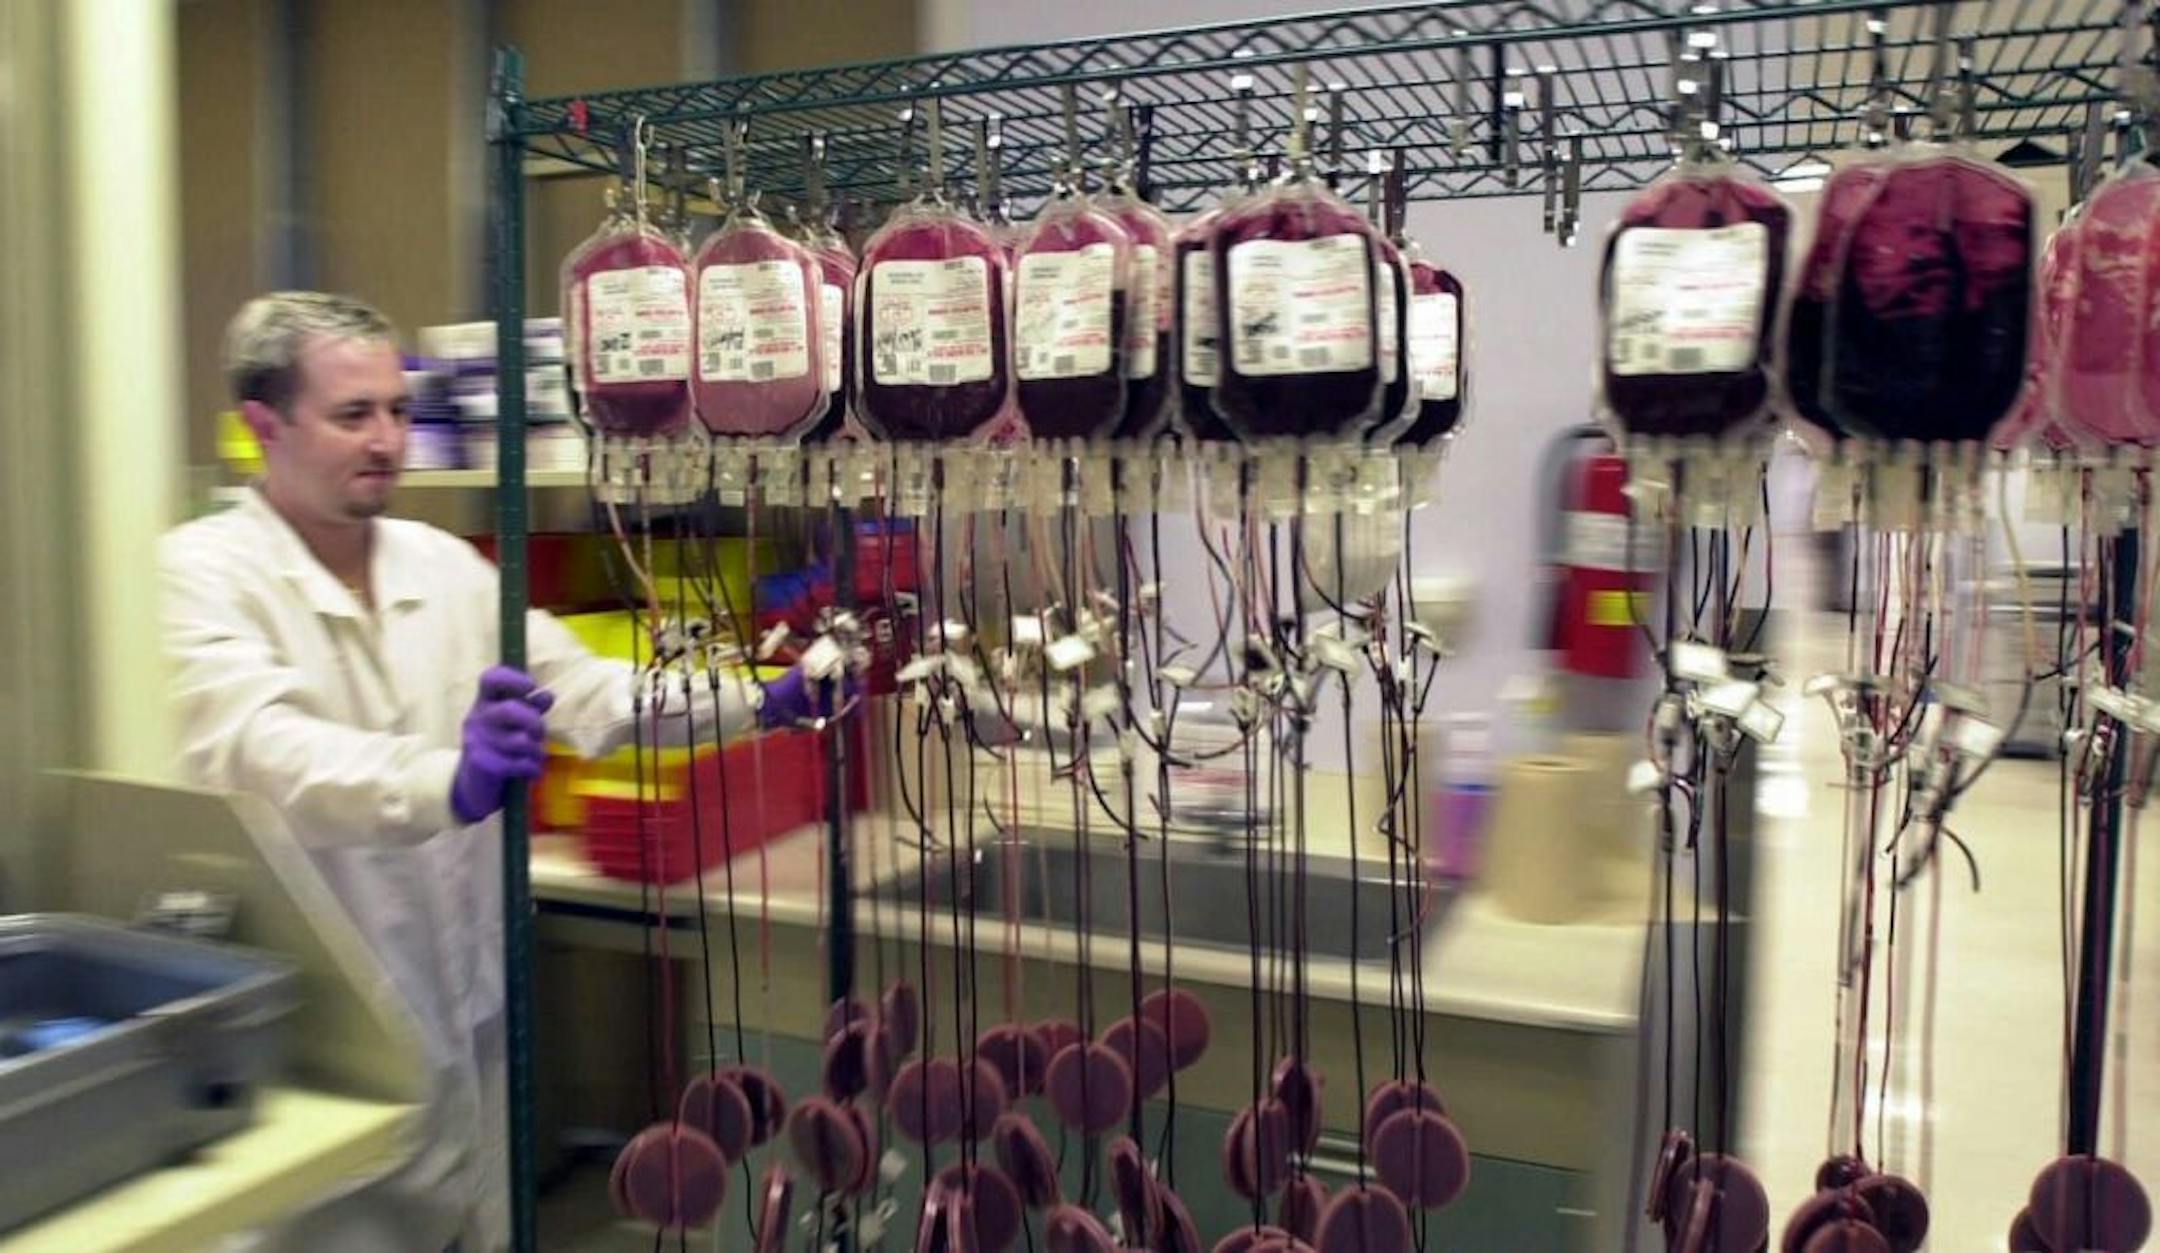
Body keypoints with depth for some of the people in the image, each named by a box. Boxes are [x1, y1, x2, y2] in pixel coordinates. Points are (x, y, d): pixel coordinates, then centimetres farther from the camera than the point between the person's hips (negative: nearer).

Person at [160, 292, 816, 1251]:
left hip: (467, 1017, 5)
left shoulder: (444, 564, 6)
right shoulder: (205, 569, -11)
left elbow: (584, 692, 1)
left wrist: (759, 701, -11)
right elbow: (259, 747, -29)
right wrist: (446, 782, -47)